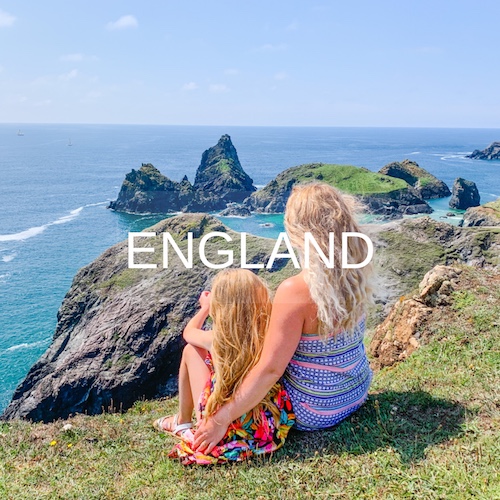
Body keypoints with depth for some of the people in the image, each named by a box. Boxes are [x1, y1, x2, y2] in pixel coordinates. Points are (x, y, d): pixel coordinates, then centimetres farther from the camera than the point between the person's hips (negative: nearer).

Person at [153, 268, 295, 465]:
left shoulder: (217, 339, -15)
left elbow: (188, 332, 10)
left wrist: (205, 306, 27)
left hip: (223, 432, -3)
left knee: (191, 350, 12)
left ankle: (183, 421, 28)